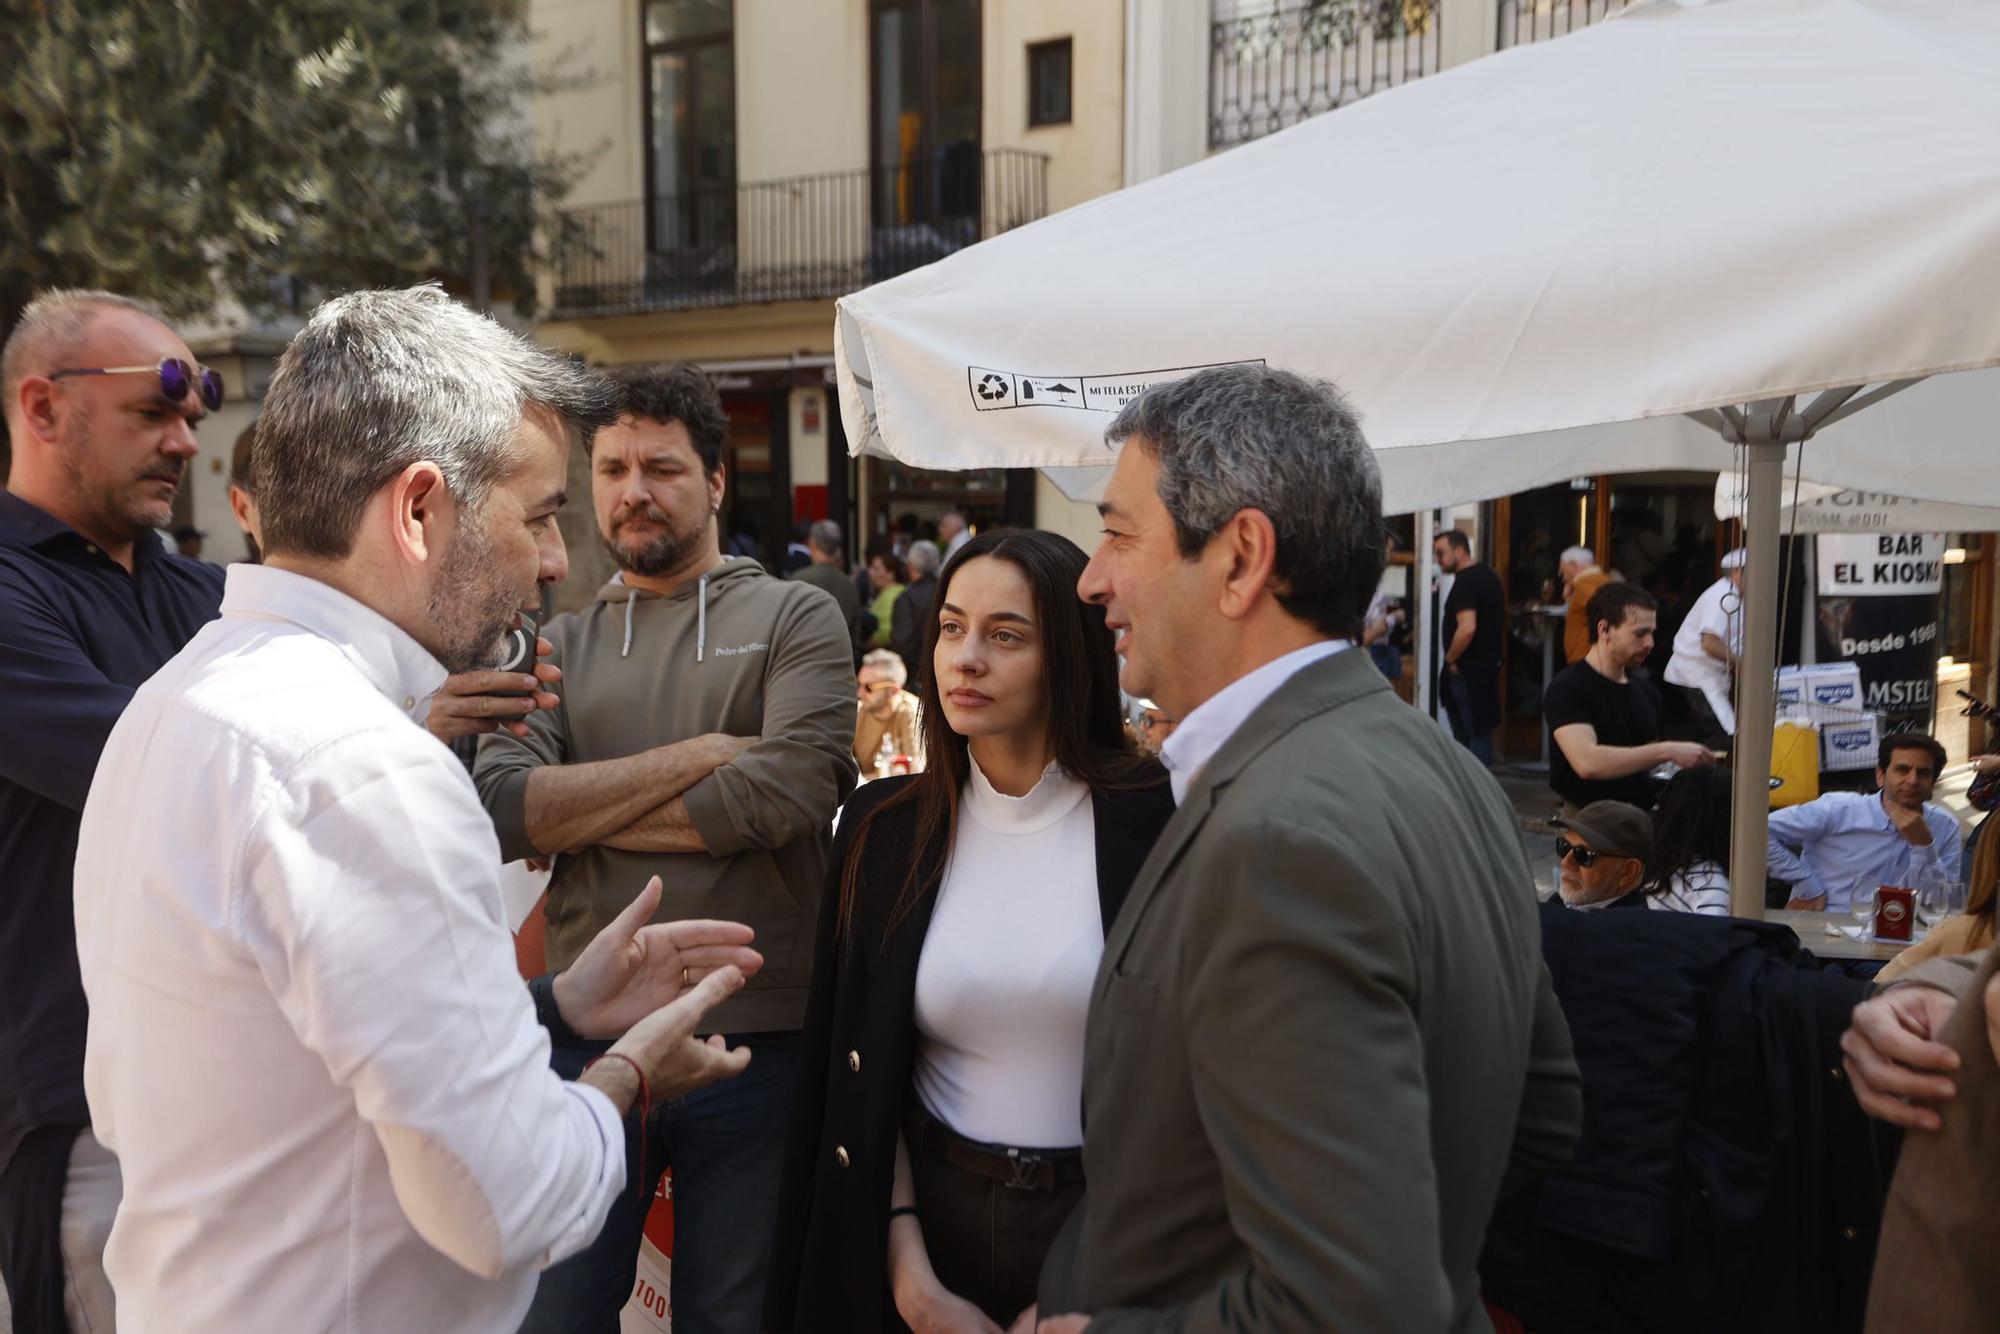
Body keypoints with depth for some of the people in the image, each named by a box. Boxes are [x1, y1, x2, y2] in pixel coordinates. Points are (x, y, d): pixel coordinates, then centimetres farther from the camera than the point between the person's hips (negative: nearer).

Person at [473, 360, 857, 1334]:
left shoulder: (796, 618, 1)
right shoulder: (559, 643, 8)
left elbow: (784, 794, -16)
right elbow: (495, 811, -8)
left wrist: (571, 809, -8)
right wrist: (697, 754, -13)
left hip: (760, 1041, -2)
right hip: (588, 1033, 2)